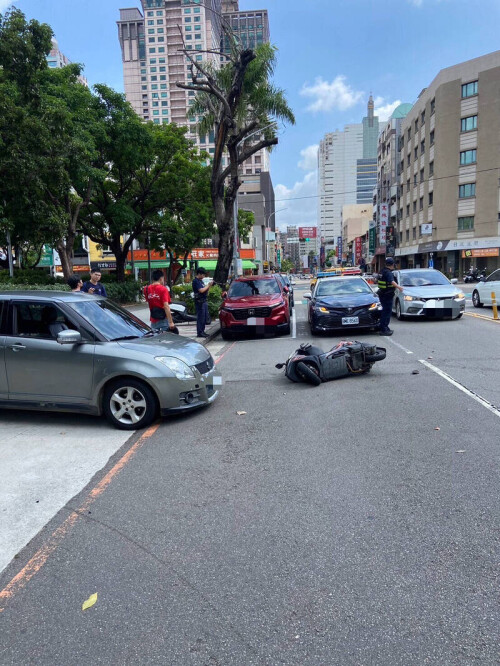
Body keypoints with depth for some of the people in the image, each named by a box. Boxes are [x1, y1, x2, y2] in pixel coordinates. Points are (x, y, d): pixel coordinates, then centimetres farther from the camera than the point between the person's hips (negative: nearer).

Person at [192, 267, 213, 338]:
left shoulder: (201, 281, 19)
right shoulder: (196, 281, -10)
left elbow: (206, 291, 19)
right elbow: (201, 290, -21)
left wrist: (209, 286, 4)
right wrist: (208, 285, -10)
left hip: (204, 301, 10)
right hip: (200, 301, -10)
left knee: (205, 317, 12)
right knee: (201, 317, -8)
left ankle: (202, 331, 19)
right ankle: (199, 333, -4)